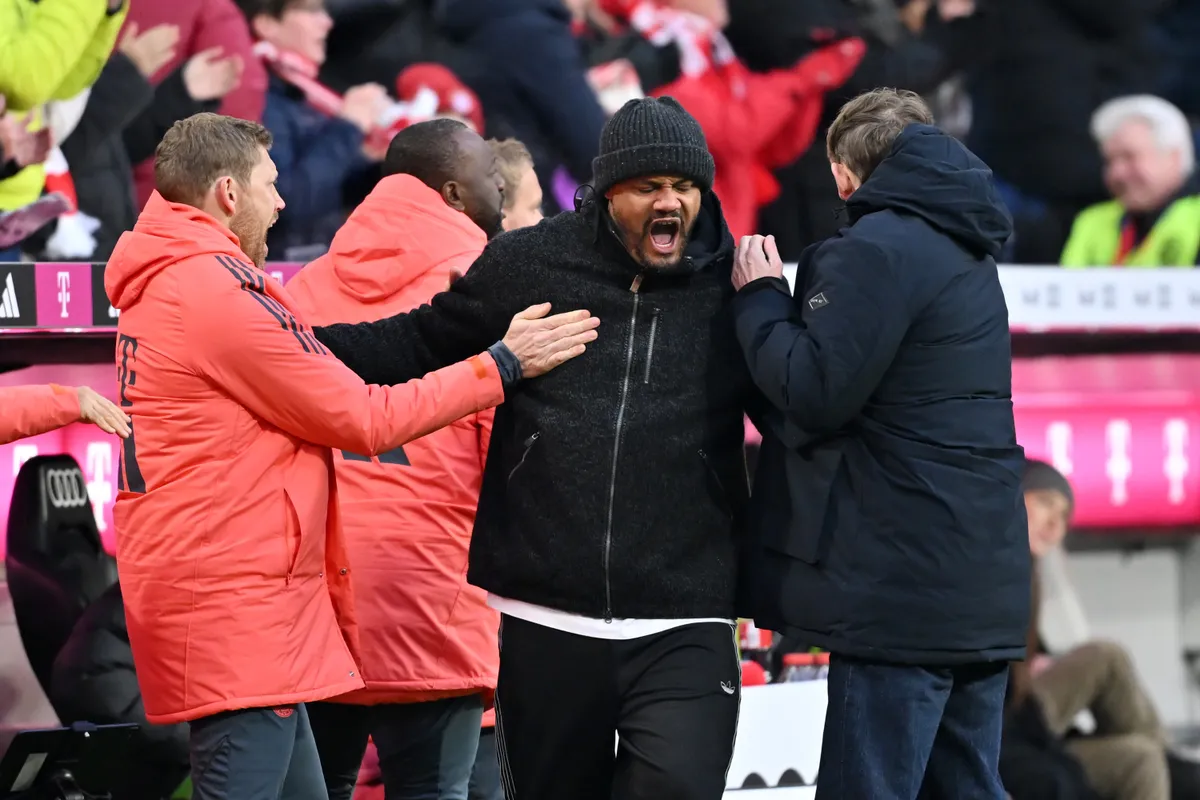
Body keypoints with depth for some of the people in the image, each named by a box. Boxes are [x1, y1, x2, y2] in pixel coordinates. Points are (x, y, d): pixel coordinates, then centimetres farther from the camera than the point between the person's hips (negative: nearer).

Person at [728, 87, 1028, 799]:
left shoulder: (876, 249, -12)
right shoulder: (964, 252, 20)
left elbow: (815, 392, -16)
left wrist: (761, 300, 0)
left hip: (902, 589, -9)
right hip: (983, 582, 10)